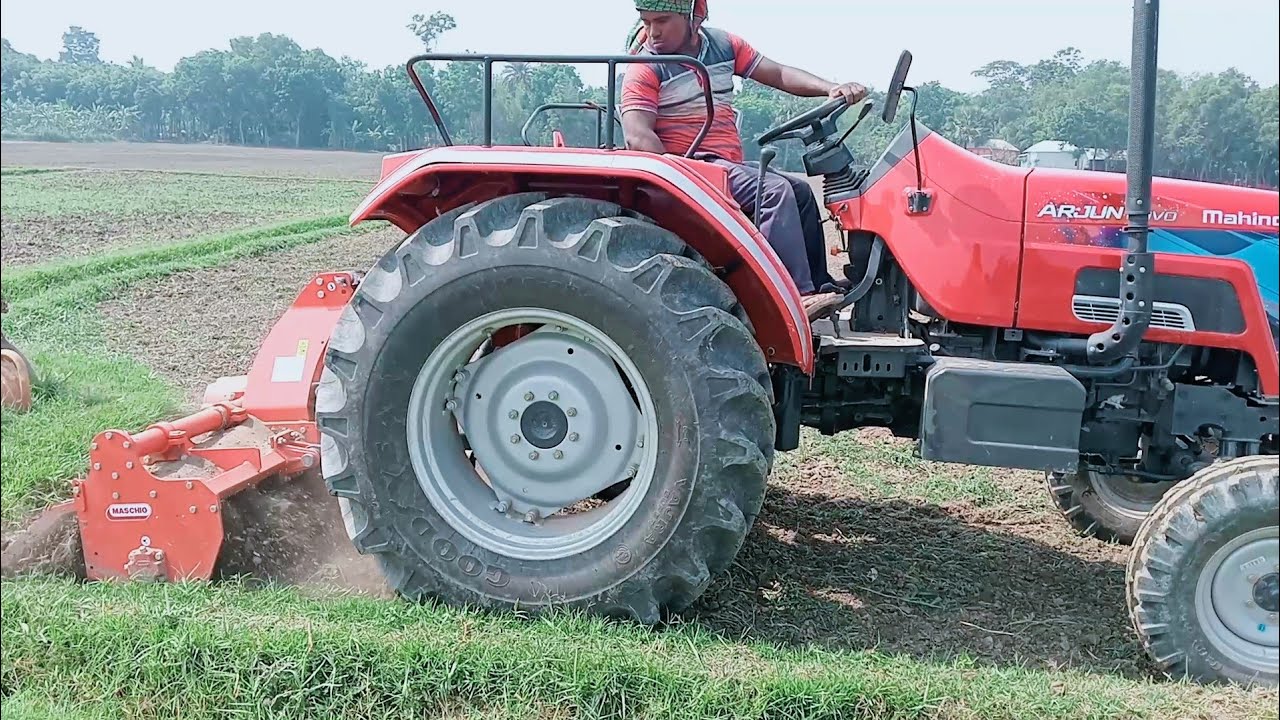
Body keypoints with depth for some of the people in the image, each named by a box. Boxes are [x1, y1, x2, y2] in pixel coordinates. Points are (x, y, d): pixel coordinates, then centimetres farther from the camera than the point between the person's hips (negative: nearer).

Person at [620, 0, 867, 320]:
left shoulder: (723, 45, 11)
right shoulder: (645, 67, -7)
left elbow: (777, 73, 10)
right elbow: (637, 137, -18)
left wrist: (831, 88, -5)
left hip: (729, 164, 8)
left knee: (799, 190, 4)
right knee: (775, 189, -23)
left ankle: (821, 286, 7)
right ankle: (799, 296, -31)